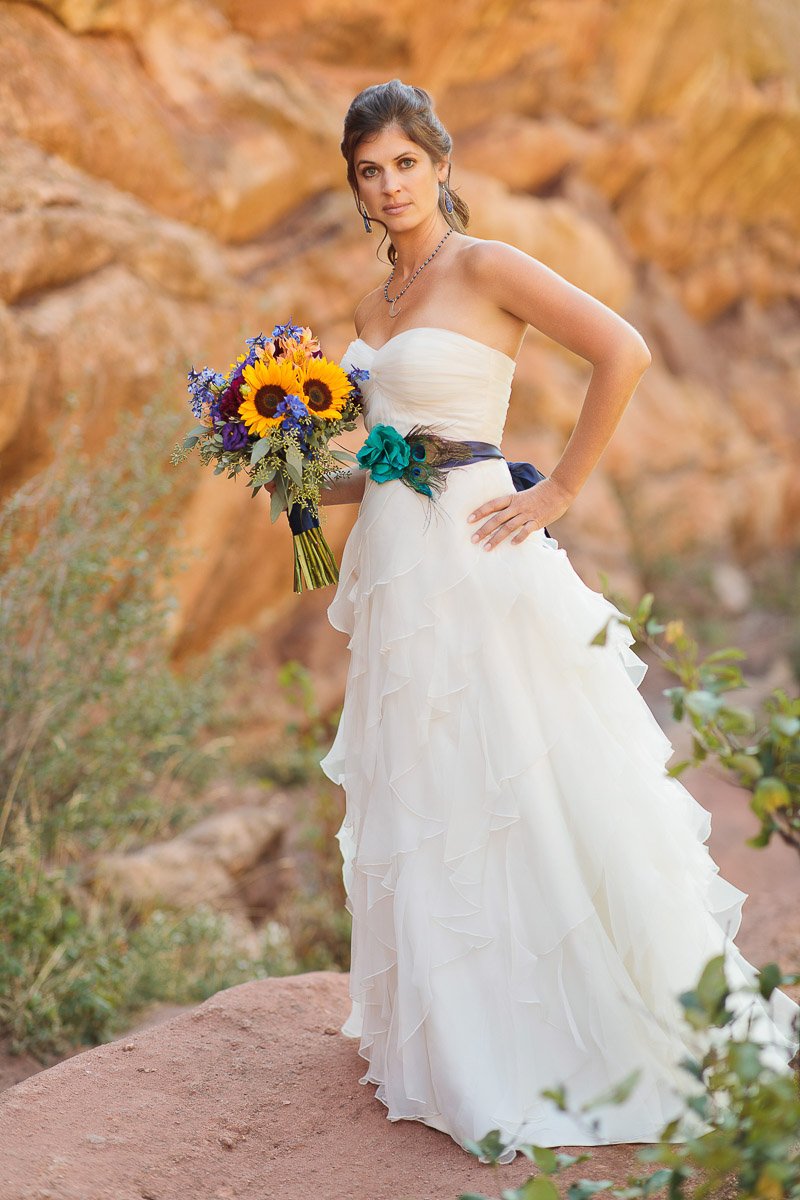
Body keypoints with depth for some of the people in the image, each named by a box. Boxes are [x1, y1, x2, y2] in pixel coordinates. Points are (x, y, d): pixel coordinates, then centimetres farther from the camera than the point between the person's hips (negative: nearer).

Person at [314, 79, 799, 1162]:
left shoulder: (485, 268, -7)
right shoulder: (375, 311, 16)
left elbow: (624, 352, -16)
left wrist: (561, 490, -14)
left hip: (476, 561, -8)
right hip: (396, 567, 8)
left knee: (520, 795, -3)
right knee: (422, 815, 11)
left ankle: (610, 1035, 10)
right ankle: (462, 1044, 24)